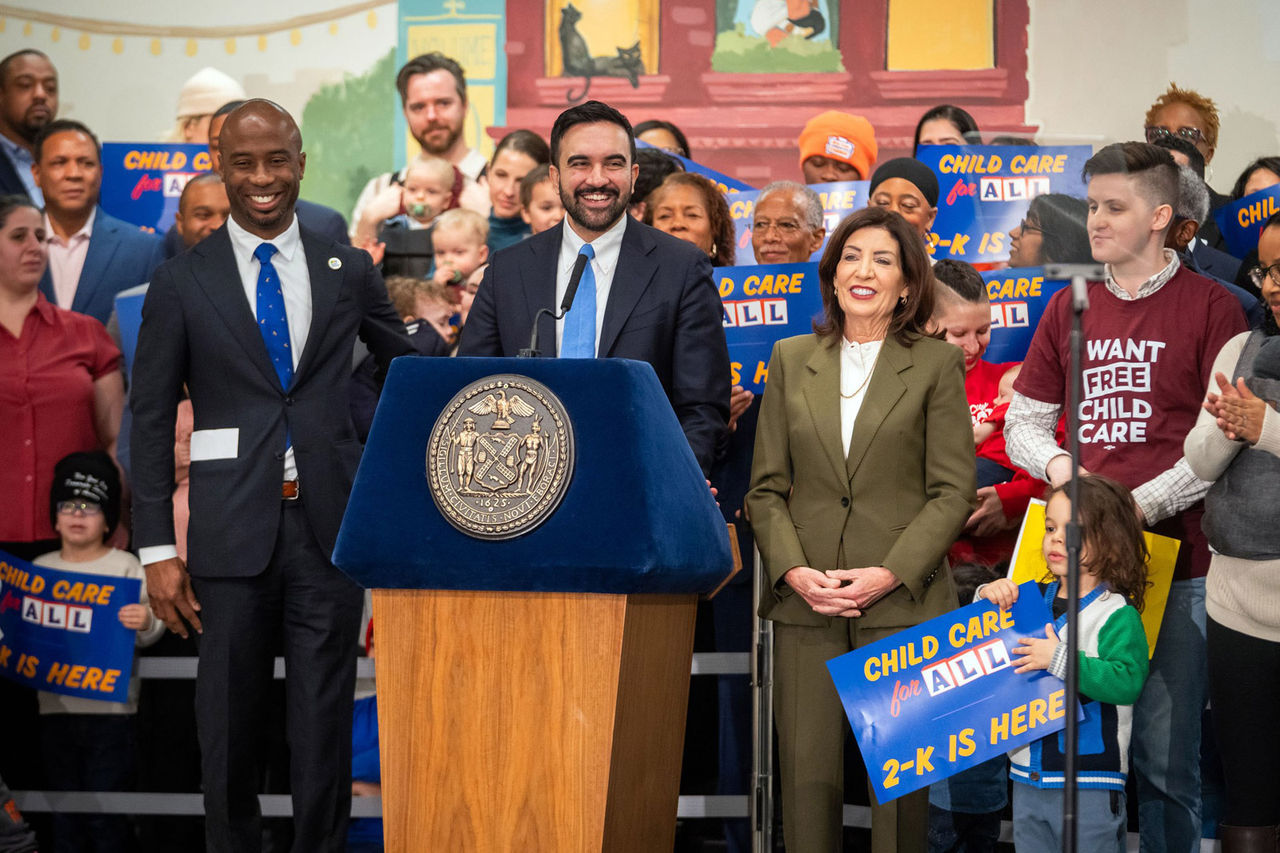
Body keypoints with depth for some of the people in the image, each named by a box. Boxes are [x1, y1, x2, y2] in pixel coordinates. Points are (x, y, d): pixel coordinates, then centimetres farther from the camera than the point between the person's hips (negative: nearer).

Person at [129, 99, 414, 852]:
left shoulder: (350, 272, 7)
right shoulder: (182, 283, 1)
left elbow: (408, 369, 22)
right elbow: (152, 419, 1)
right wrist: (157, 550, -4)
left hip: (331, 526, 1)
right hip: (233, 530, -1)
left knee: (325, 723, 6)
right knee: (230, 722, 7)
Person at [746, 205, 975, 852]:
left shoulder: (937, 364, 4)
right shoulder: (791, 359, 12)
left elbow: (952, 491, 0)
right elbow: (766, 488, 9)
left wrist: (889, 574, -11)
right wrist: (792, 570, -6)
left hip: (902, 604, -2)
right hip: (804, 604, 2)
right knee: (807, 773, 0)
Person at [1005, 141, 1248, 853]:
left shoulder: (1211, 307, -1)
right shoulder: (1068, 306, 13)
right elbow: (1024, 418, 16)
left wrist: (1143, 505, -15)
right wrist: (1057, 464, -4)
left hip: (1176, 560, -4)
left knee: (1166, 759, 0)